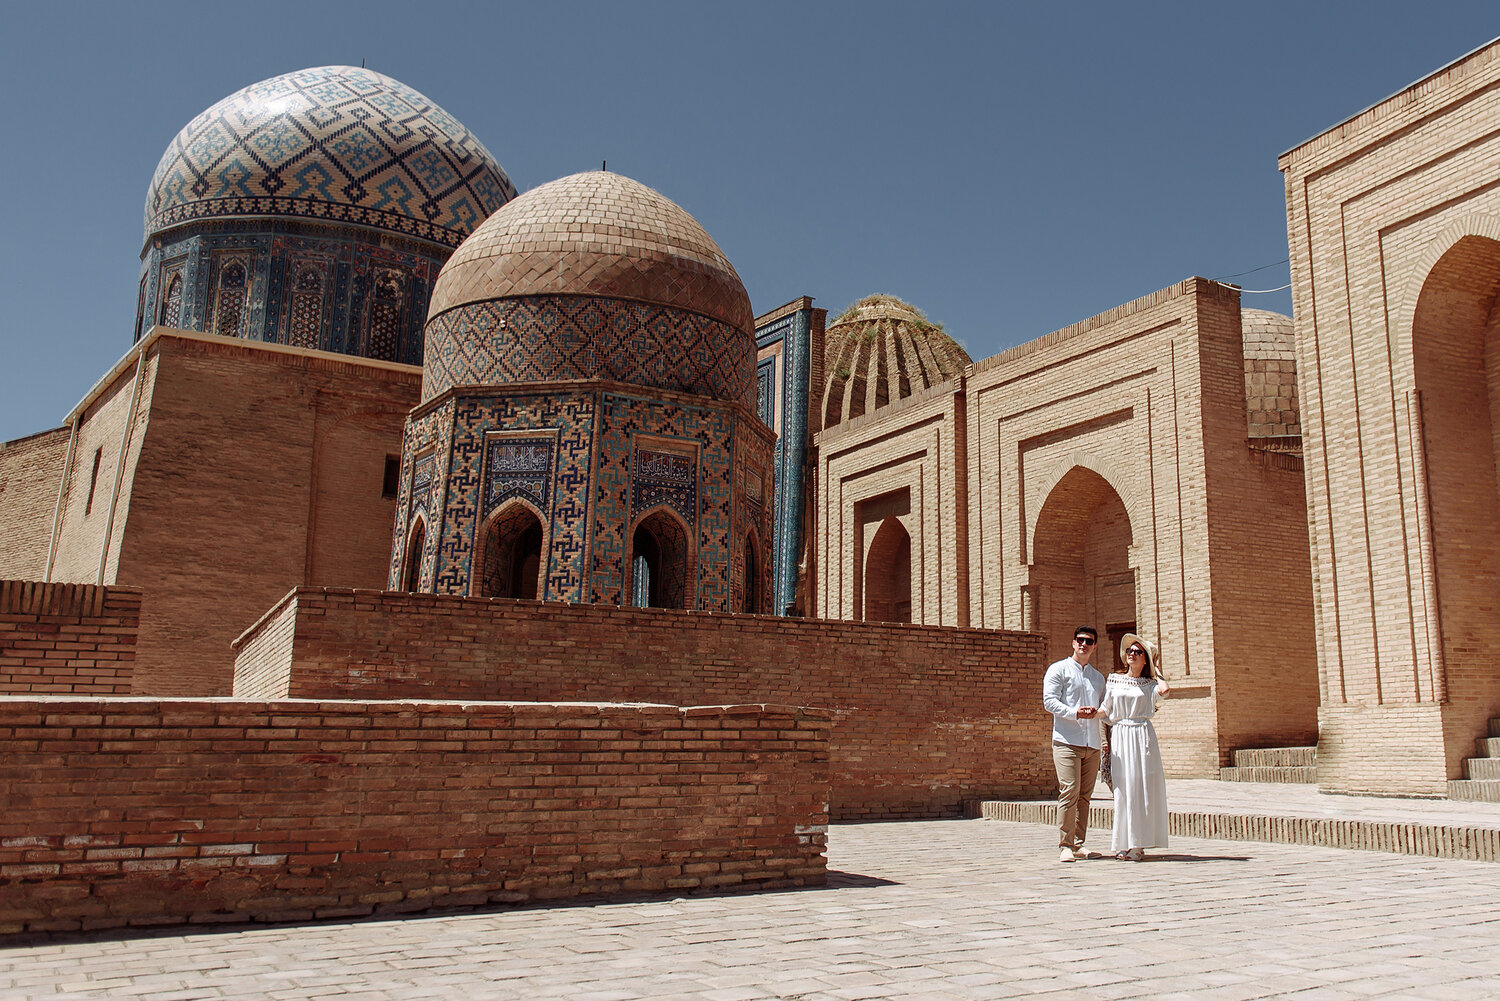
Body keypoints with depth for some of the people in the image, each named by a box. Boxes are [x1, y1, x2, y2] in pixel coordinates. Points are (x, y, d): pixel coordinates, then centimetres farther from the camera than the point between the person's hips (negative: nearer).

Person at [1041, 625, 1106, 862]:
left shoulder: (1098, 677, 22)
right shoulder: (1059, 670, 5)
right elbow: (1049, 701, -5)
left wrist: (1097, 712, 2)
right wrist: (1075, 713, -18)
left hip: (1092, 745, 6)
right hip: (1067, 742, -6)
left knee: (1084, 796, 6)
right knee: (1069, 792, -12)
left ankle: (1078, 844, 12)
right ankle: (1064, 846, -7)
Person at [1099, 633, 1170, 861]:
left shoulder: (1150, 684, 12)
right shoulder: (1113, 681, 15)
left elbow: (1165, 689, -11)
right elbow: (1105, 710, 11)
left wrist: (1157, 669, 5)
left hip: (1143, 737, 0)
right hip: (1119, 738, 0)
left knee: (1143, 787, -4)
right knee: (1123, 789, -4)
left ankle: (1137, 844, -1)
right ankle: (1123, 844, 0)